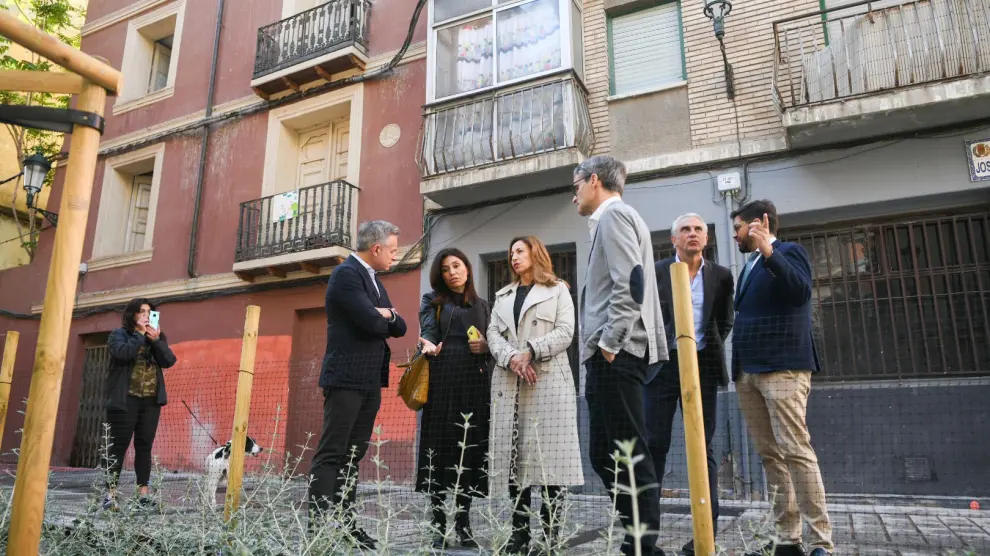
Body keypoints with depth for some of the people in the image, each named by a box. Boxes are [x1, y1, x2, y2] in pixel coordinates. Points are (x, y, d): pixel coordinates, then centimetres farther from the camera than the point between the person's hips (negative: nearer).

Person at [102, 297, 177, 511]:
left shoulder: (157, 336, 14)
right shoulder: (119, 334, 3)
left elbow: (169, 361, 0)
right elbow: (123, 353, -18)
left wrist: (156, 340, -11)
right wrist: (139, 334, -12)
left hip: (151, 400, 4)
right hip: (125, 400, -4)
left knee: (144, 446, 5)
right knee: (119, 446, -3)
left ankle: (143, 493, 8)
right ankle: (111, 494, 2)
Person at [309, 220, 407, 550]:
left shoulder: (373, 279, 18)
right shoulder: (346, 273, -11)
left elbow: (399, 328, 15)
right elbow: (371, 322, -22)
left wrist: (387, 315, -6)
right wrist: (385, 318, 0)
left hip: (371, 381, 9)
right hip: (347, 378, -9)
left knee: (353, 454, 11)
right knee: (331, 453, -5)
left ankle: (345, 521, 17)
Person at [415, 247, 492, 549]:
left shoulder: (482, 305, 18)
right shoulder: (432, 301, 10)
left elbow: (493, 343, 19)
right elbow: (427, 332, -6)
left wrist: (487, 347, -4)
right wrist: (428, 346, -29)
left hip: (475, 382, 3)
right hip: (443, 380, -2)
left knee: (470, 448, 1)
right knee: (440, 447, -3)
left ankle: (463, 523, 10)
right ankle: (439, 525, 5)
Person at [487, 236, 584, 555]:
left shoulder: (558, 290, 12)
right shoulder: (503, 296, 24)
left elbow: (565, 331, -1)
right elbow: (493, 333, 10)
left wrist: (531, 352, -13)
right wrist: (511, 358, -9)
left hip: (548, 380, -4)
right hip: (509, 384, 4)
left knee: (550, 457, -9)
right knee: (515, 457, 0)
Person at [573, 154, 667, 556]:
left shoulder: (613, 214, -4)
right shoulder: (621, 218, 26)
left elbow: (630, 282, -18)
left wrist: (609, 344, -17)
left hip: (616, 354, -10)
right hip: (617, 354, 10)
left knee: (627, 454, -8)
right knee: (605, 453, 10)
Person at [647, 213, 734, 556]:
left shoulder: (721, 276, 8)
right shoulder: (655, 272, 2)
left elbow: (725, 322, 13)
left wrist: (711, 351, 3)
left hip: (702, 365, 2)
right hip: (663, 364, -1)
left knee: (703, 447, 4)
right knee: (654, 443, -1)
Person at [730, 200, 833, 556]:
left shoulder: (789, 252, 1)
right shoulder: (750, 266, 23)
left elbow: (801, 292, -17)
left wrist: (769, 252, -25)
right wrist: (738, 367, 13)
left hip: (782, 368, -7)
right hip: (748, 372, 8)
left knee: (796, 452, -10)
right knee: (771, 456, 5)